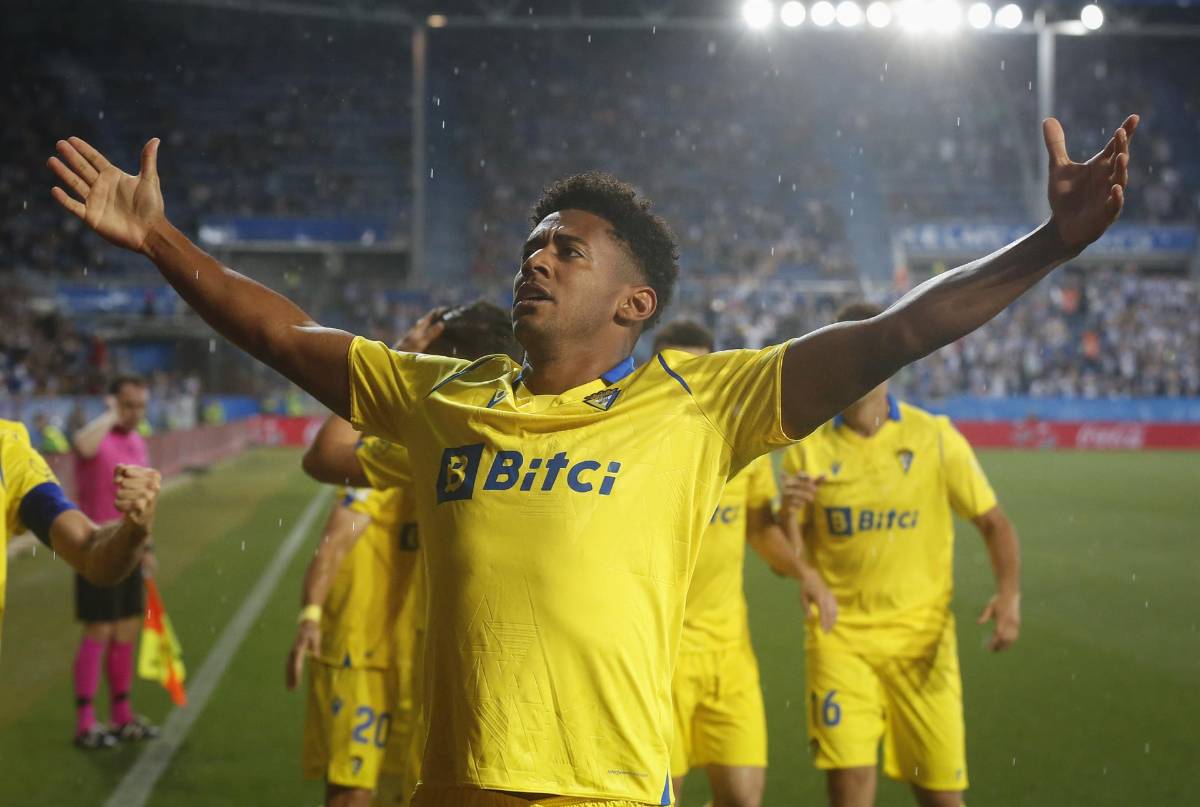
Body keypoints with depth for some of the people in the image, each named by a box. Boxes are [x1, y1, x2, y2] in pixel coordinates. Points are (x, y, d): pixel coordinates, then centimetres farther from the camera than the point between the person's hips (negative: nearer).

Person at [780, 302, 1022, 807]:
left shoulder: (934, 438, -1)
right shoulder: (809, 448, 1)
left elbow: (992, 523, 4)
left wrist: (1009, 595, -13)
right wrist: (790, 513, -18)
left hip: (922, 637, 0)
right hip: (839, 637, 0)